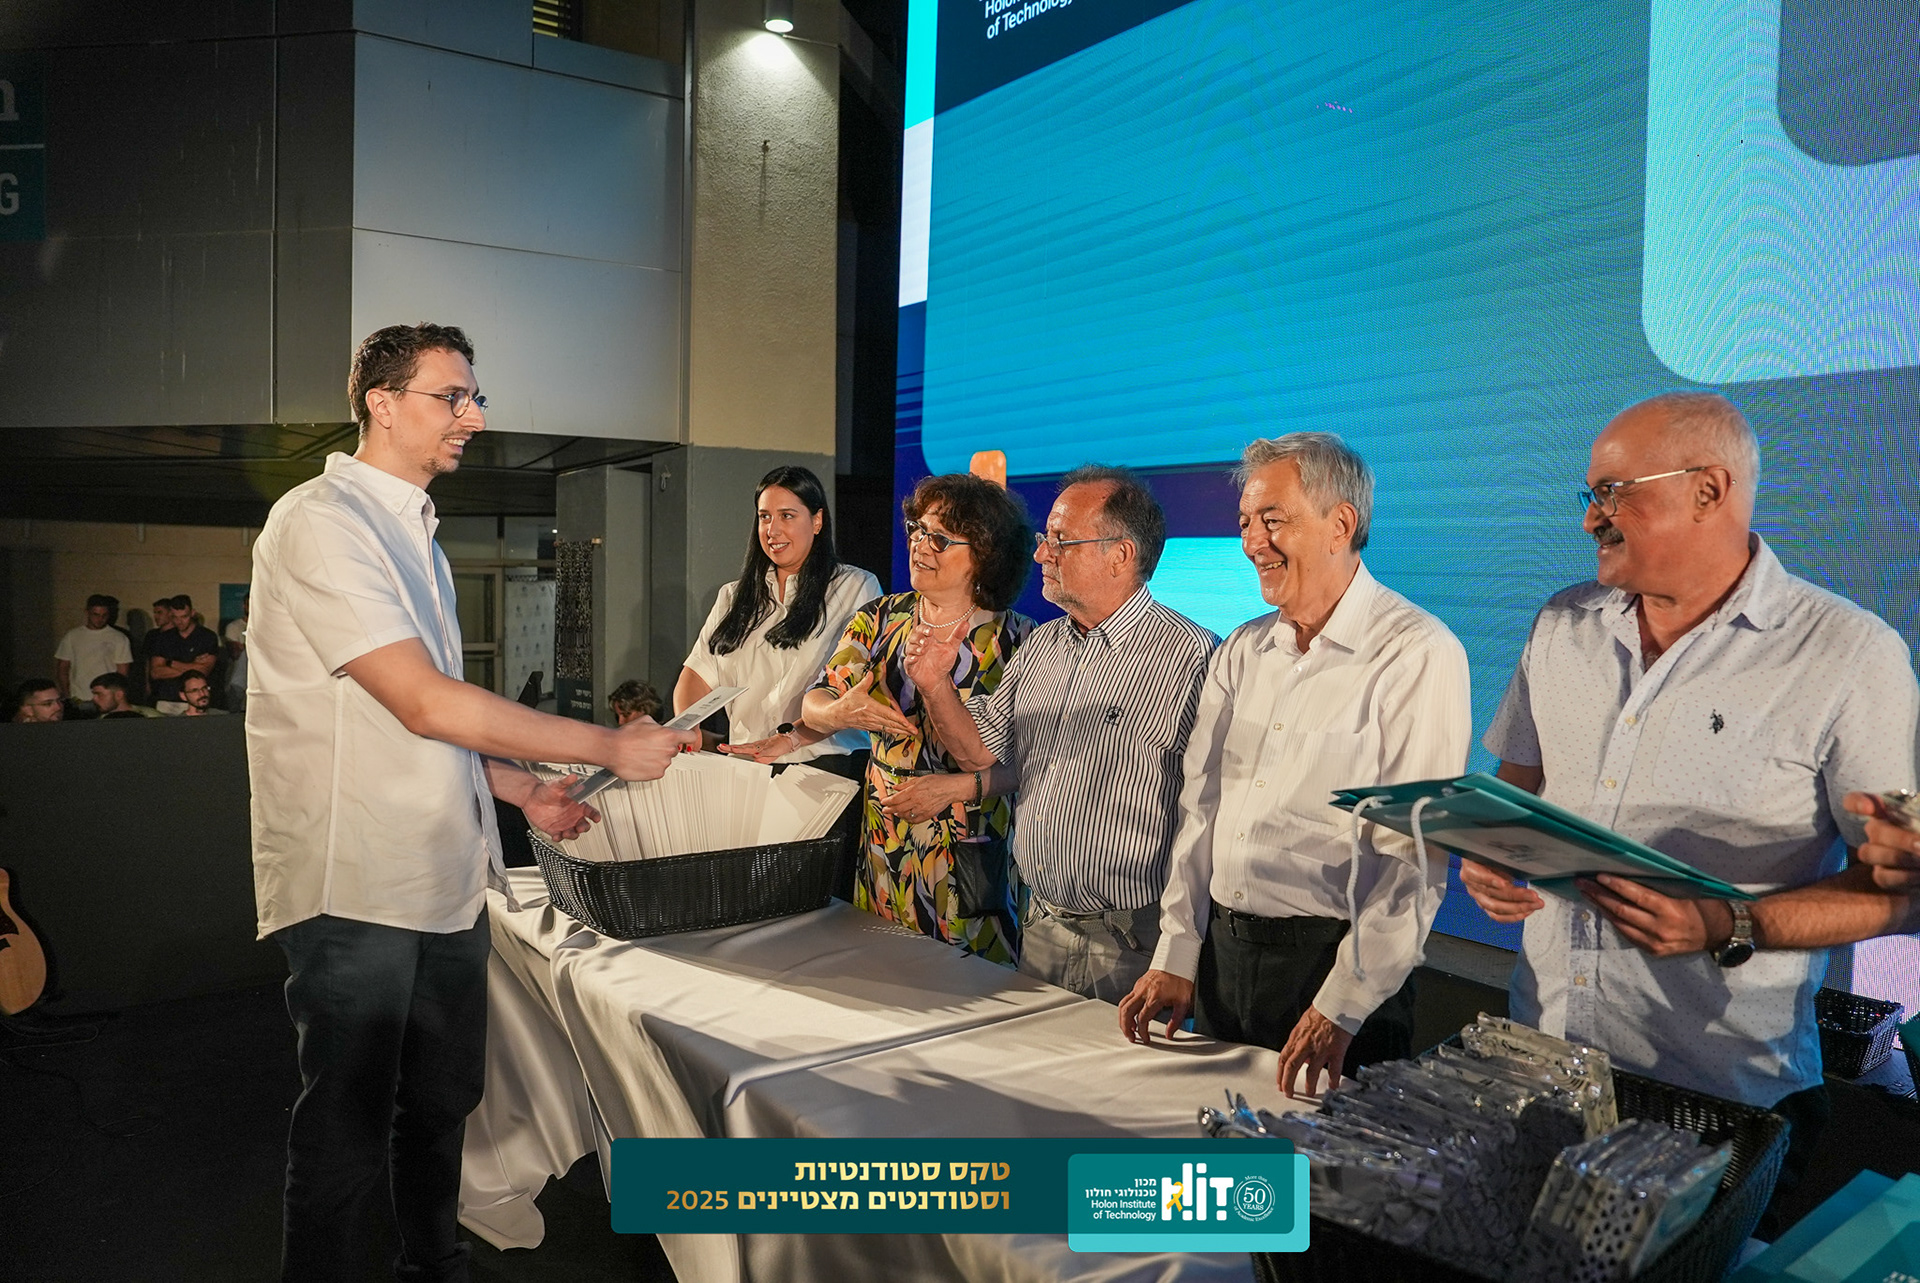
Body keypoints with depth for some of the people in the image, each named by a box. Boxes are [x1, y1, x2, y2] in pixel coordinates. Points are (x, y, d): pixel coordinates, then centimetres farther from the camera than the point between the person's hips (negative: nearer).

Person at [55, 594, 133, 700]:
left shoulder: (119, 639, 3)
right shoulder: (72, 636, 10)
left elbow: (122, 673, 1)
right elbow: (62, 668, 12)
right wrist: (67, 695, 1)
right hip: (78, 699, 2)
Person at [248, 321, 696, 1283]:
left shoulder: (412, 531, 16)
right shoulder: (322, 522, -14)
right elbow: (424, 704, -22)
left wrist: (522, 790, 13)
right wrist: (611, 749, -17)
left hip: (443, 875, 9)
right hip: (357, 885, -9)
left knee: (441, 1105, 19)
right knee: (348, 1133, 3)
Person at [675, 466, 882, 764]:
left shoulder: (858, 588, 4)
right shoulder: (733, 597, 23)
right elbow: (698, 674, 16)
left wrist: (790, 737, -21)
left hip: (825, 762, -4)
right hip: (746, 768, 4)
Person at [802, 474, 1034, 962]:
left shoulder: (1016, 640, -8)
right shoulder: (880, 619, 4)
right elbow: (815, 703, 2)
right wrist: (838, 713, -21)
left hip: (974, 863, -4)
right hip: (883, 851, 4)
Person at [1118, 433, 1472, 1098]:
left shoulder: (1418, 655, -12)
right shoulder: (1242, 652, 9)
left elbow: (1412, 856, -16)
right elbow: (1200, 808, 10)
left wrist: (1342, 1006, -18)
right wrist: (1176, 957, 5)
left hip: (1335, 960, -6)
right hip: (1222, 951, 6)